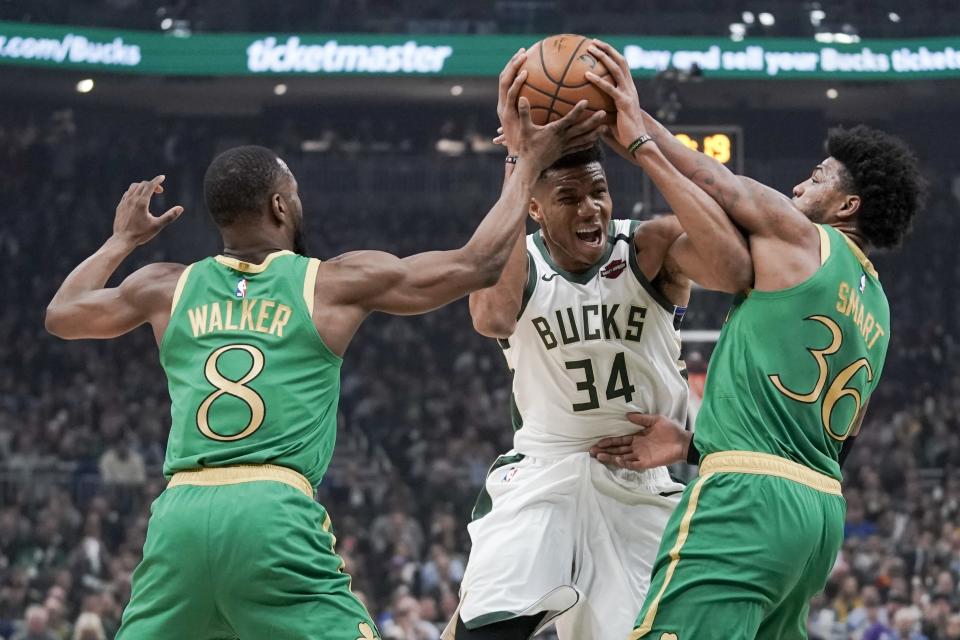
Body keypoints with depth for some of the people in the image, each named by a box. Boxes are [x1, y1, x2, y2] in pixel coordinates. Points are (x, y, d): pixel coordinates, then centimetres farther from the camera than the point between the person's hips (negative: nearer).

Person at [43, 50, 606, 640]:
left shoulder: (170, 288, 18)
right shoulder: (336, 283, 9)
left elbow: (61, 315, 34)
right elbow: (477, 265, 11)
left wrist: (123, 239, 49)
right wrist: (531, 163, 21)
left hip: (181, 513, 4)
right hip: (273, 511, -4)